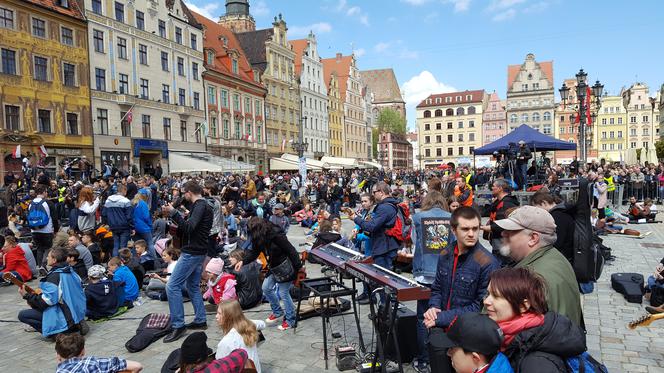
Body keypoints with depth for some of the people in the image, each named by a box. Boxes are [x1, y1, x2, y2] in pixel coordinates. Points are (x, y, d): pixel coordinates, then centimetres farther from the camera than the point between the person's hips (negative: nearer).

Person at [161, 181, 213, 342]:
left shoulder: (200, 206, -15)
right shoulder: (204, 206, 16)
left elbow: (189, 228, -27)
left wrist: (173, 212, -29)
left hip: (192, 253, -11)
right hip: (198, 252, 11)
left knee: (172, 286, -9)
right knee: (193, 286, 17)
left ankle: (178, 325, -6)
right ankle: (200, 320, 22)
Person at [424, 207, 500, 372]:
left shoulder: (488, 263, -12)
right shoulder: (445, 255, 7)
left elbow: (482, 306, -13)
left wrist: (441, 318, -14)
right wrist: (433, 307, -3)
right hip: (443, 327, 5)